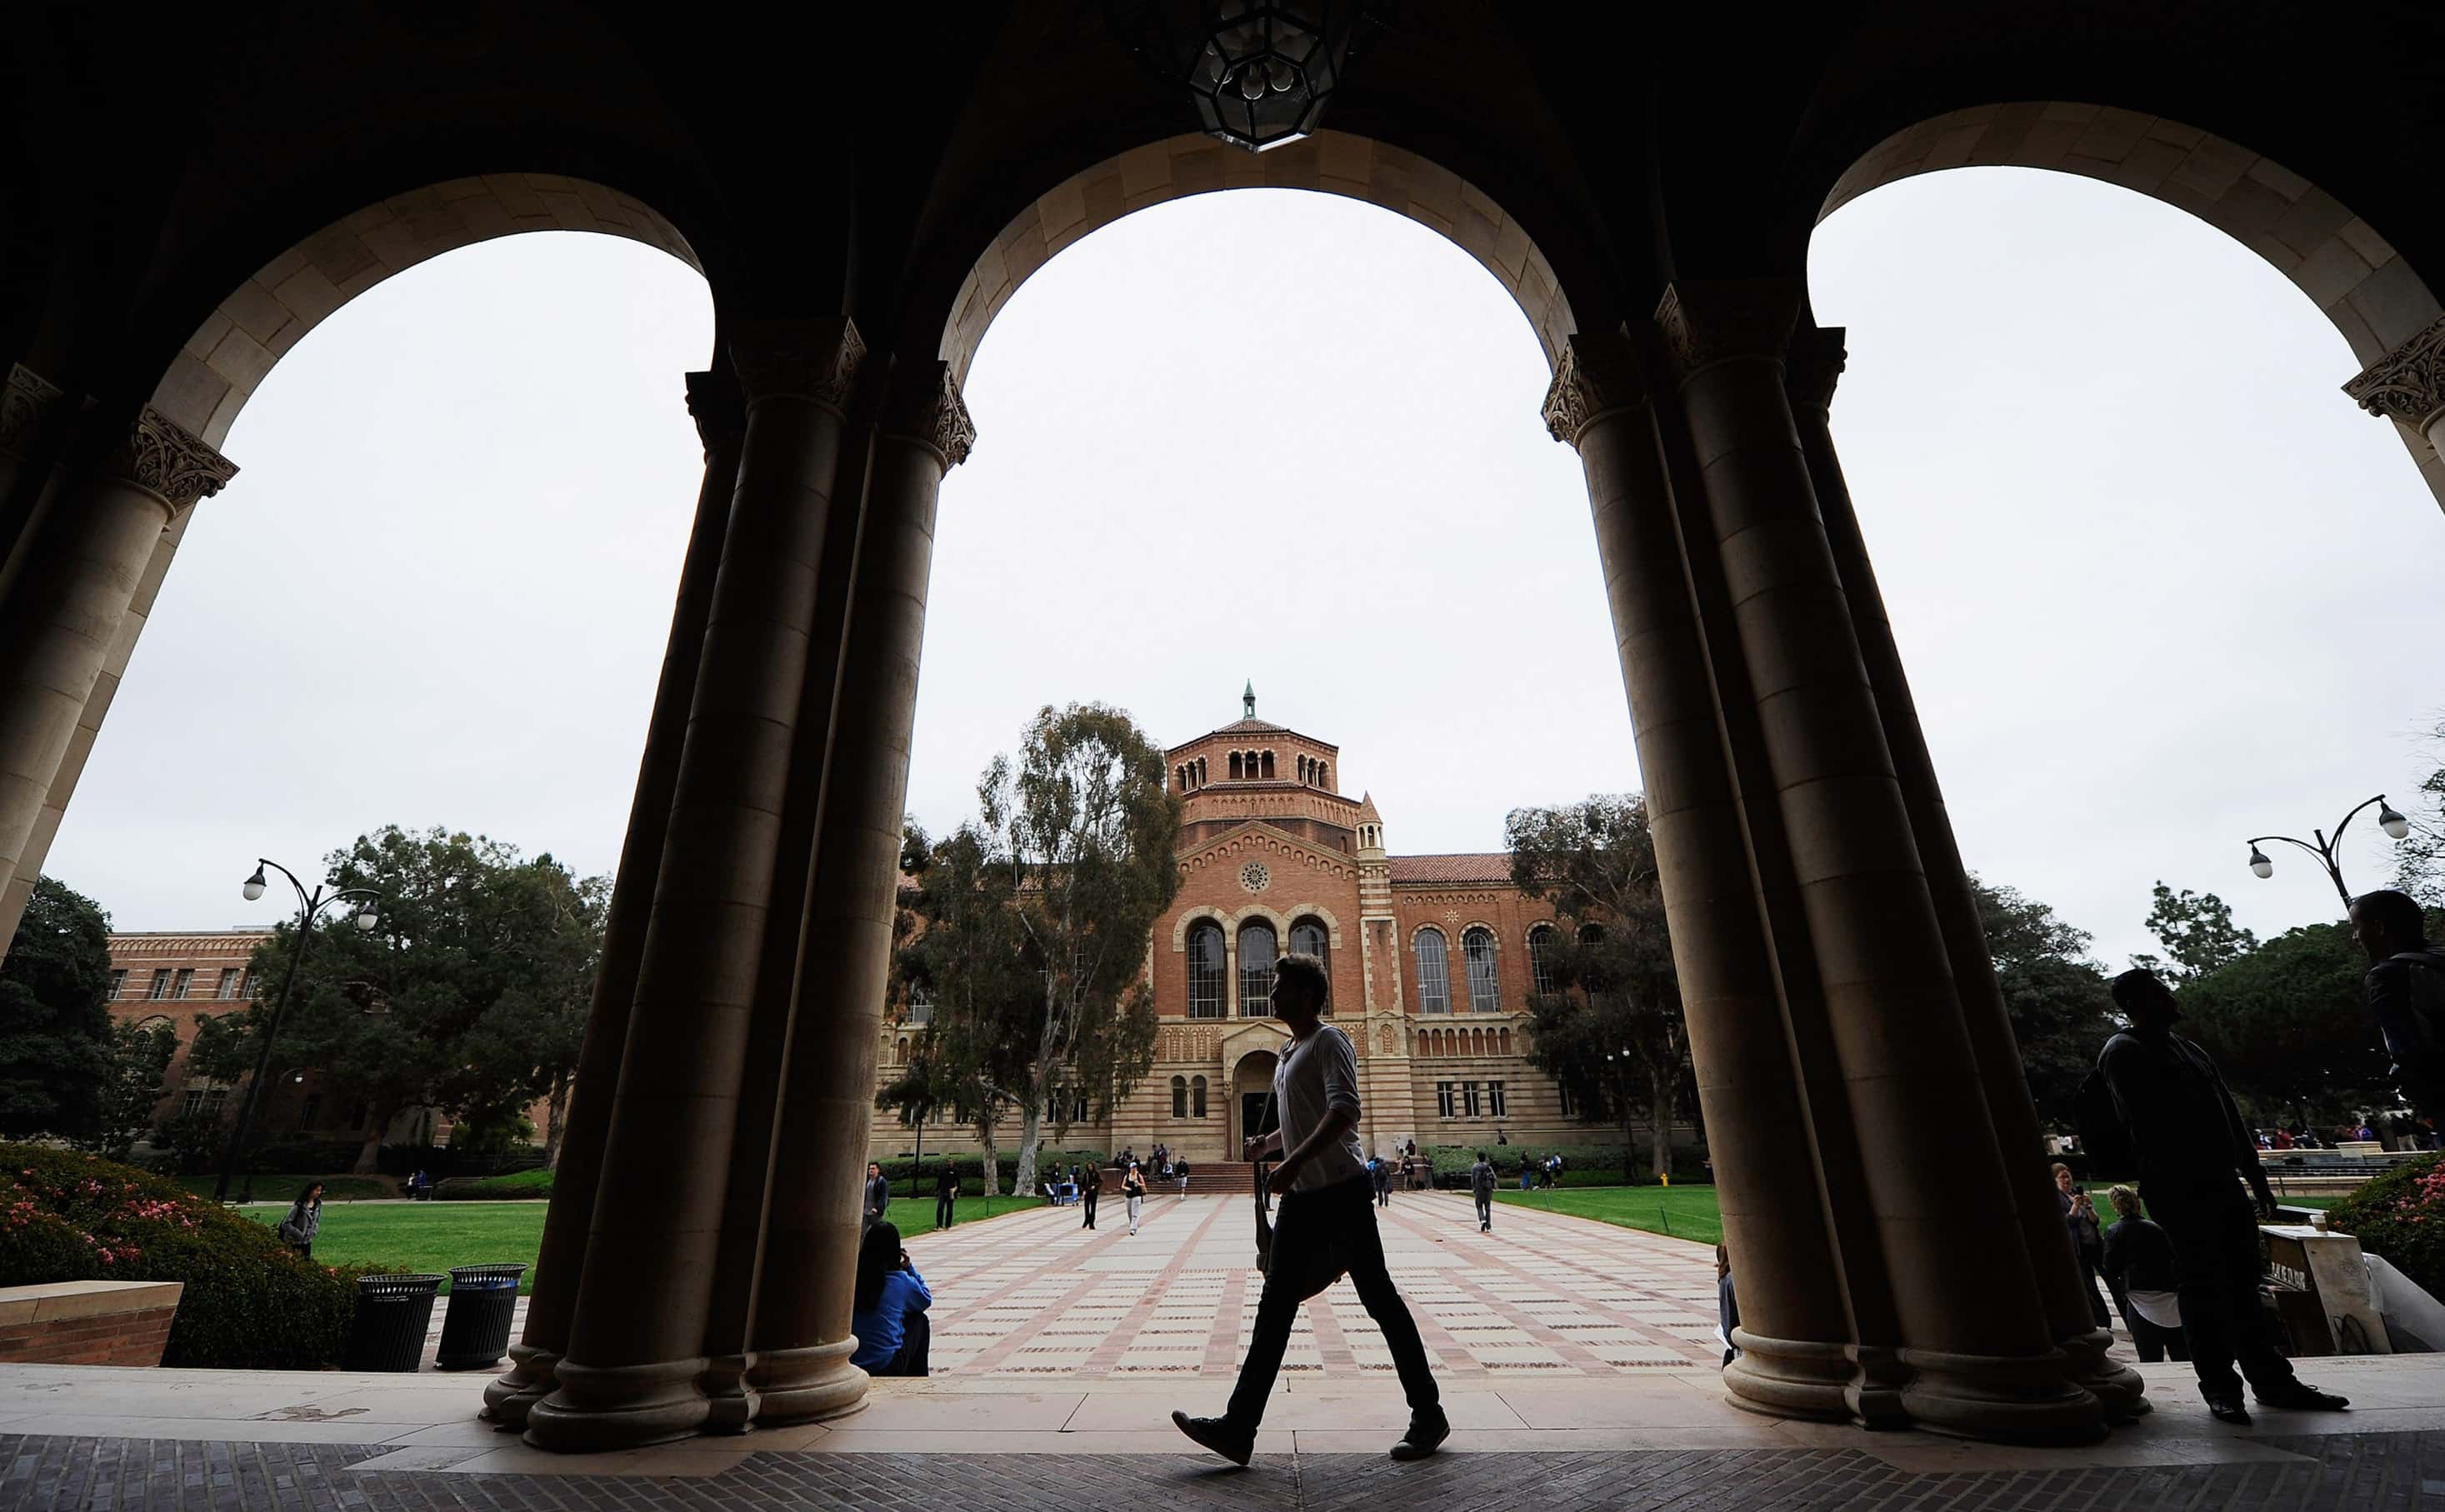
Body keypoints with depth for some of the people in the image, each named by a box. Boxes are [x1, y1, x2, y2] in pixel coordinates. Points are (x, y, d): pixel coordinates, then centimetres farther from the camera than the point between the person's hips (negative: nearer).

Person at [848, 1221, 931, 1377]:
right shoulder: (901, 1281, -8)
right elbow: (927, 1299, 13)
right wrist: (909, 1268, 14)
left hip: (849, 1366, 4)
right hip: (888, 1369, -4)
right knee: (920, 1320, 21)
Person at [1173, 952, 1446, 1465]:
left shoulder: (1329, 1042, -10)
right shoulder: (1288, 1053, 17)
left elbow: (1344, 1110, -24)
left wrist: (1294, 1162, -30)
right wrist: (1266, 1144, 11)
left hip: (1341, 1189, -9)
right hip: (1301, 1195, 9)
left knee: (1379, 1297, 2)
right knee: (1275, 1306, 6)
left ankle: (1429, 1414, 17)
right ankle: (1238, 1428, 9)